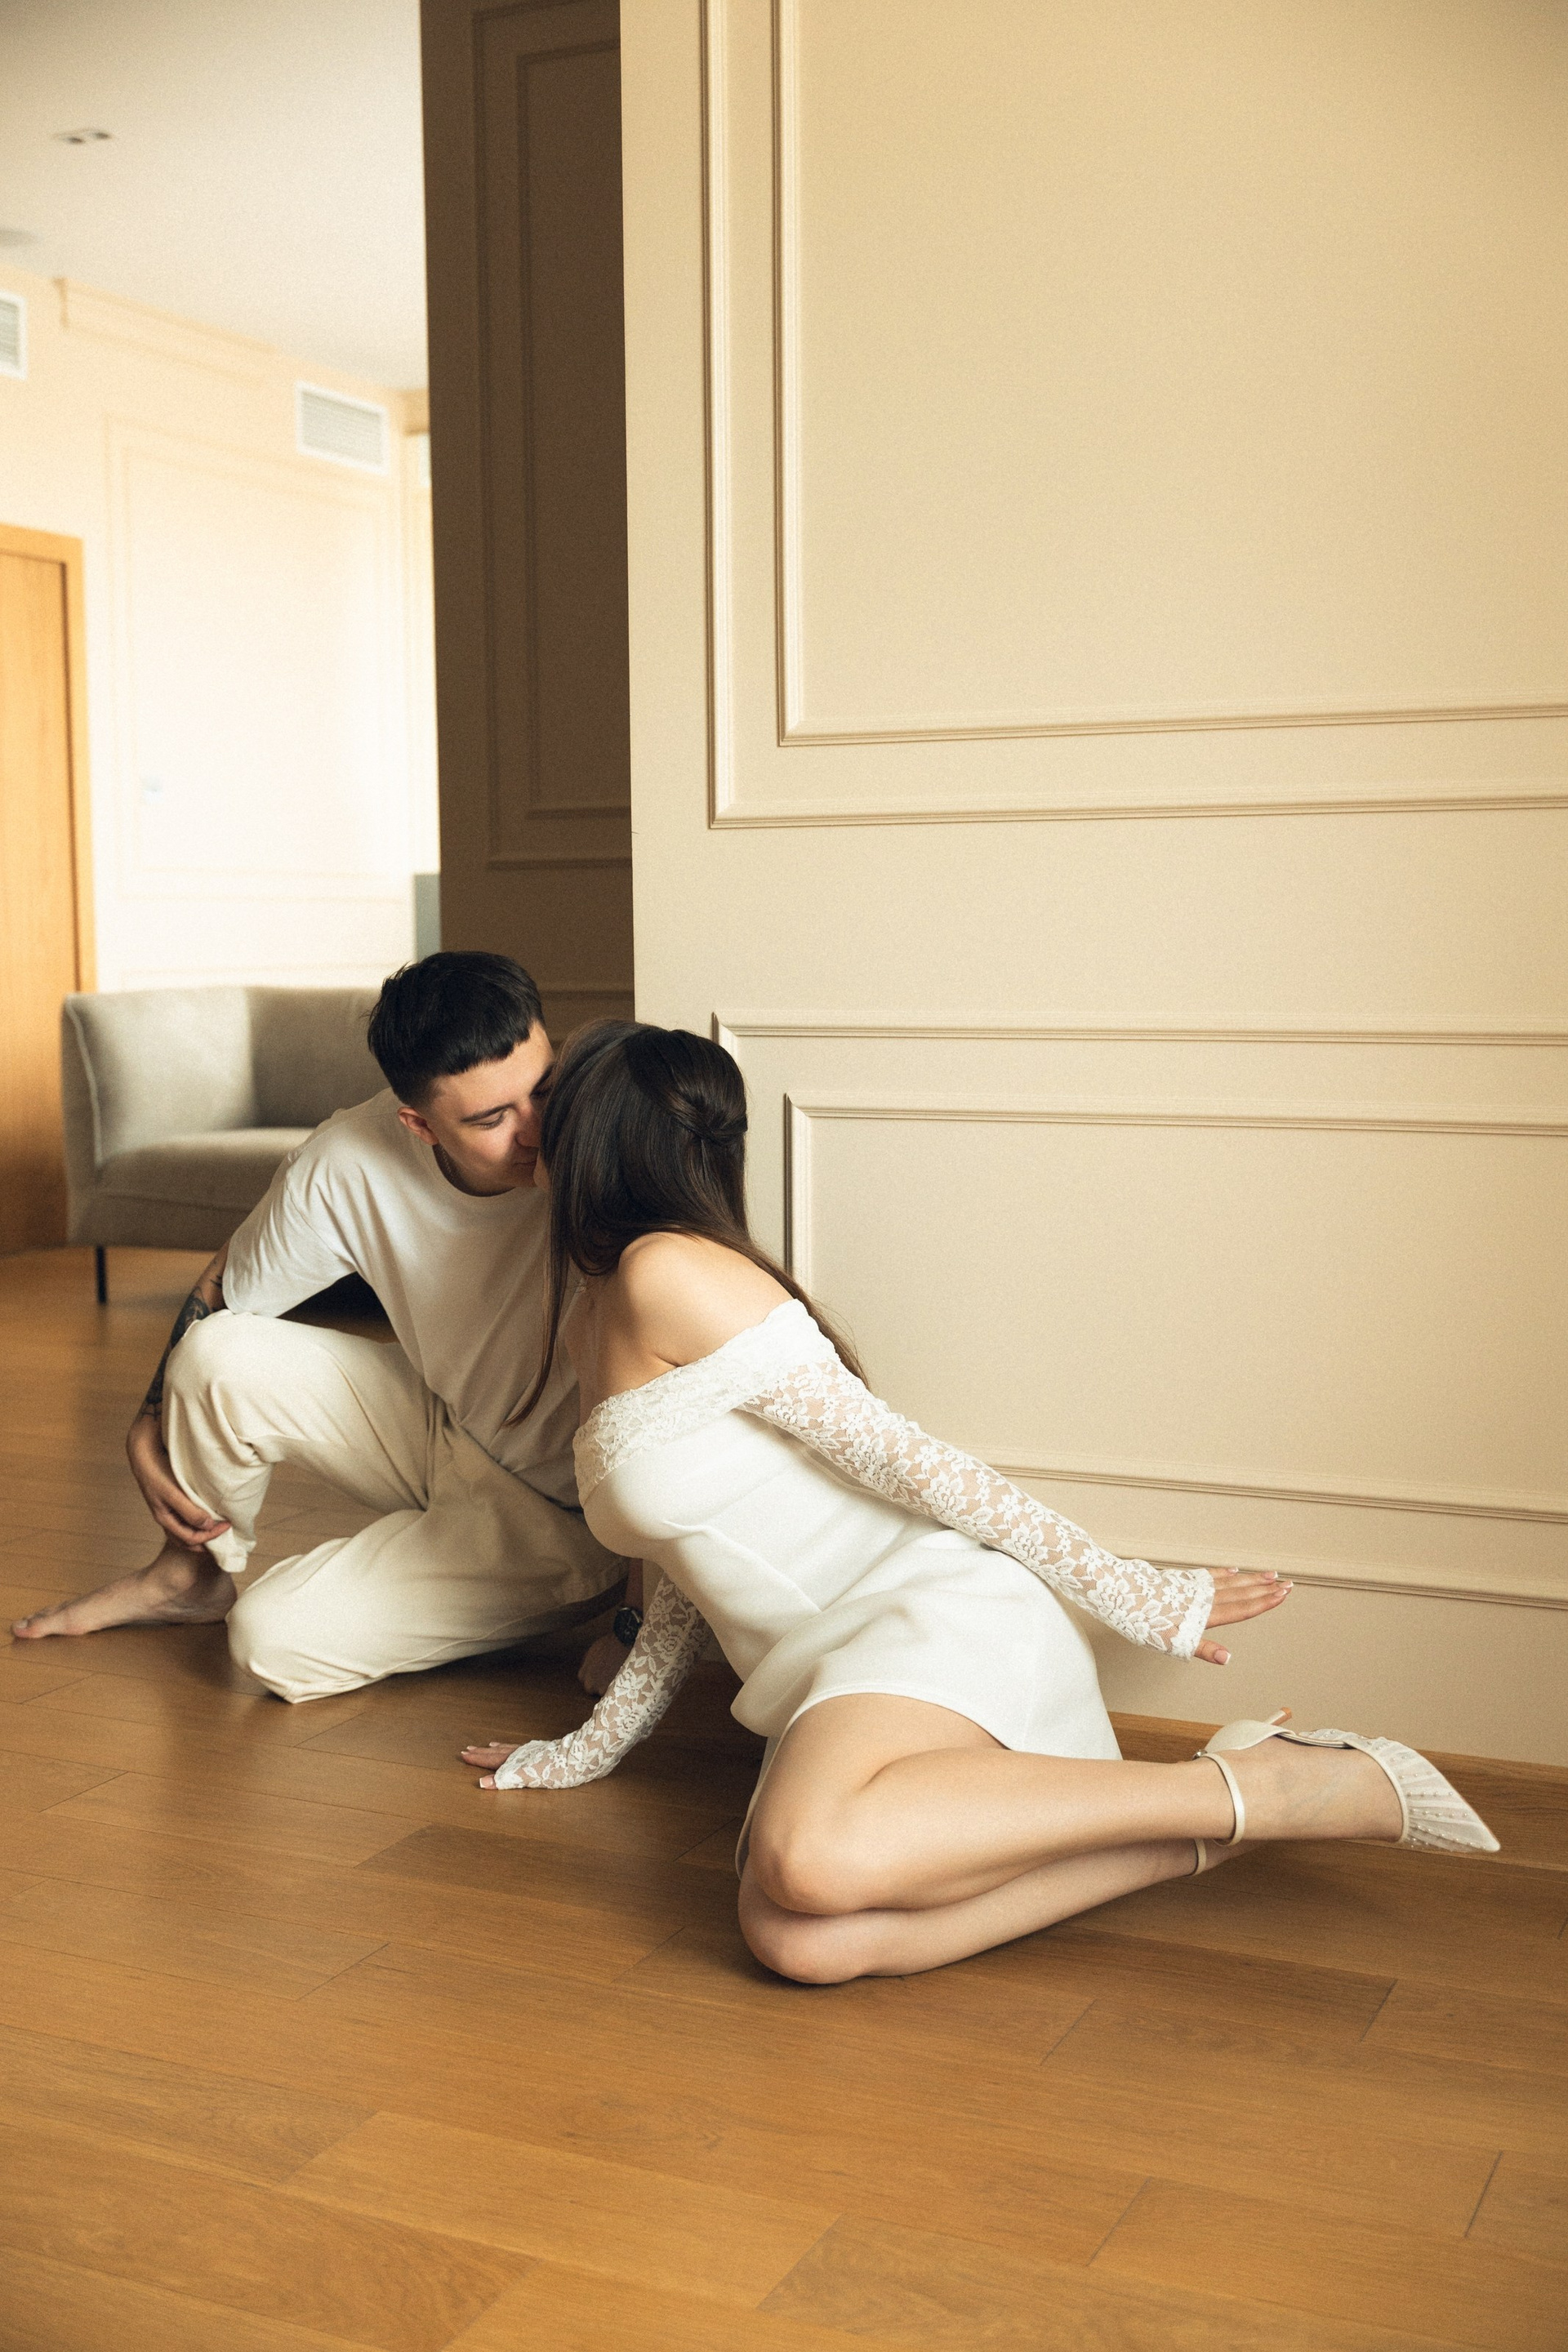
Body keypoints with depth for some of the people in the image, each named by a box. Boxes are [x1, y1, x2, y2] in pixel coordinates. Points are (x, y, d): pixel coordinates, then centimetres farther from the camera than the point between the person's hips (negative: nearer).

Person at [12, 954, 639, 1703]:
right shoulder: (349, 1161, -20)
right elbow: (224, 1291, 1)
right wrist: (148, 1430, -3)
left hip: (560, 1520, -4)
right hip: (440, 1426, 4)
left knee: (276, 1641, -16)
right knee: (220, 1356, -15)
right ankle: (195, 1575, 14)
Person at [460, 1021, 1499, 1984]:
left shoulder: (670, 1274, -8)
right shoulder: (589, 1323, 22)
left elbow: (899, 1455, -10)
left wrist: (1136, 1595, -8)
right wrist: (596, 1744, 30)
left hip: (937, 1618, -7)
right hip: (821, 1666, 7)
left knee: (810, 1863, -40)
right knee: (806, 1941, -27)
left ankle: (1256, 1788, -19)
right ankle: (1204, 1835, -13)